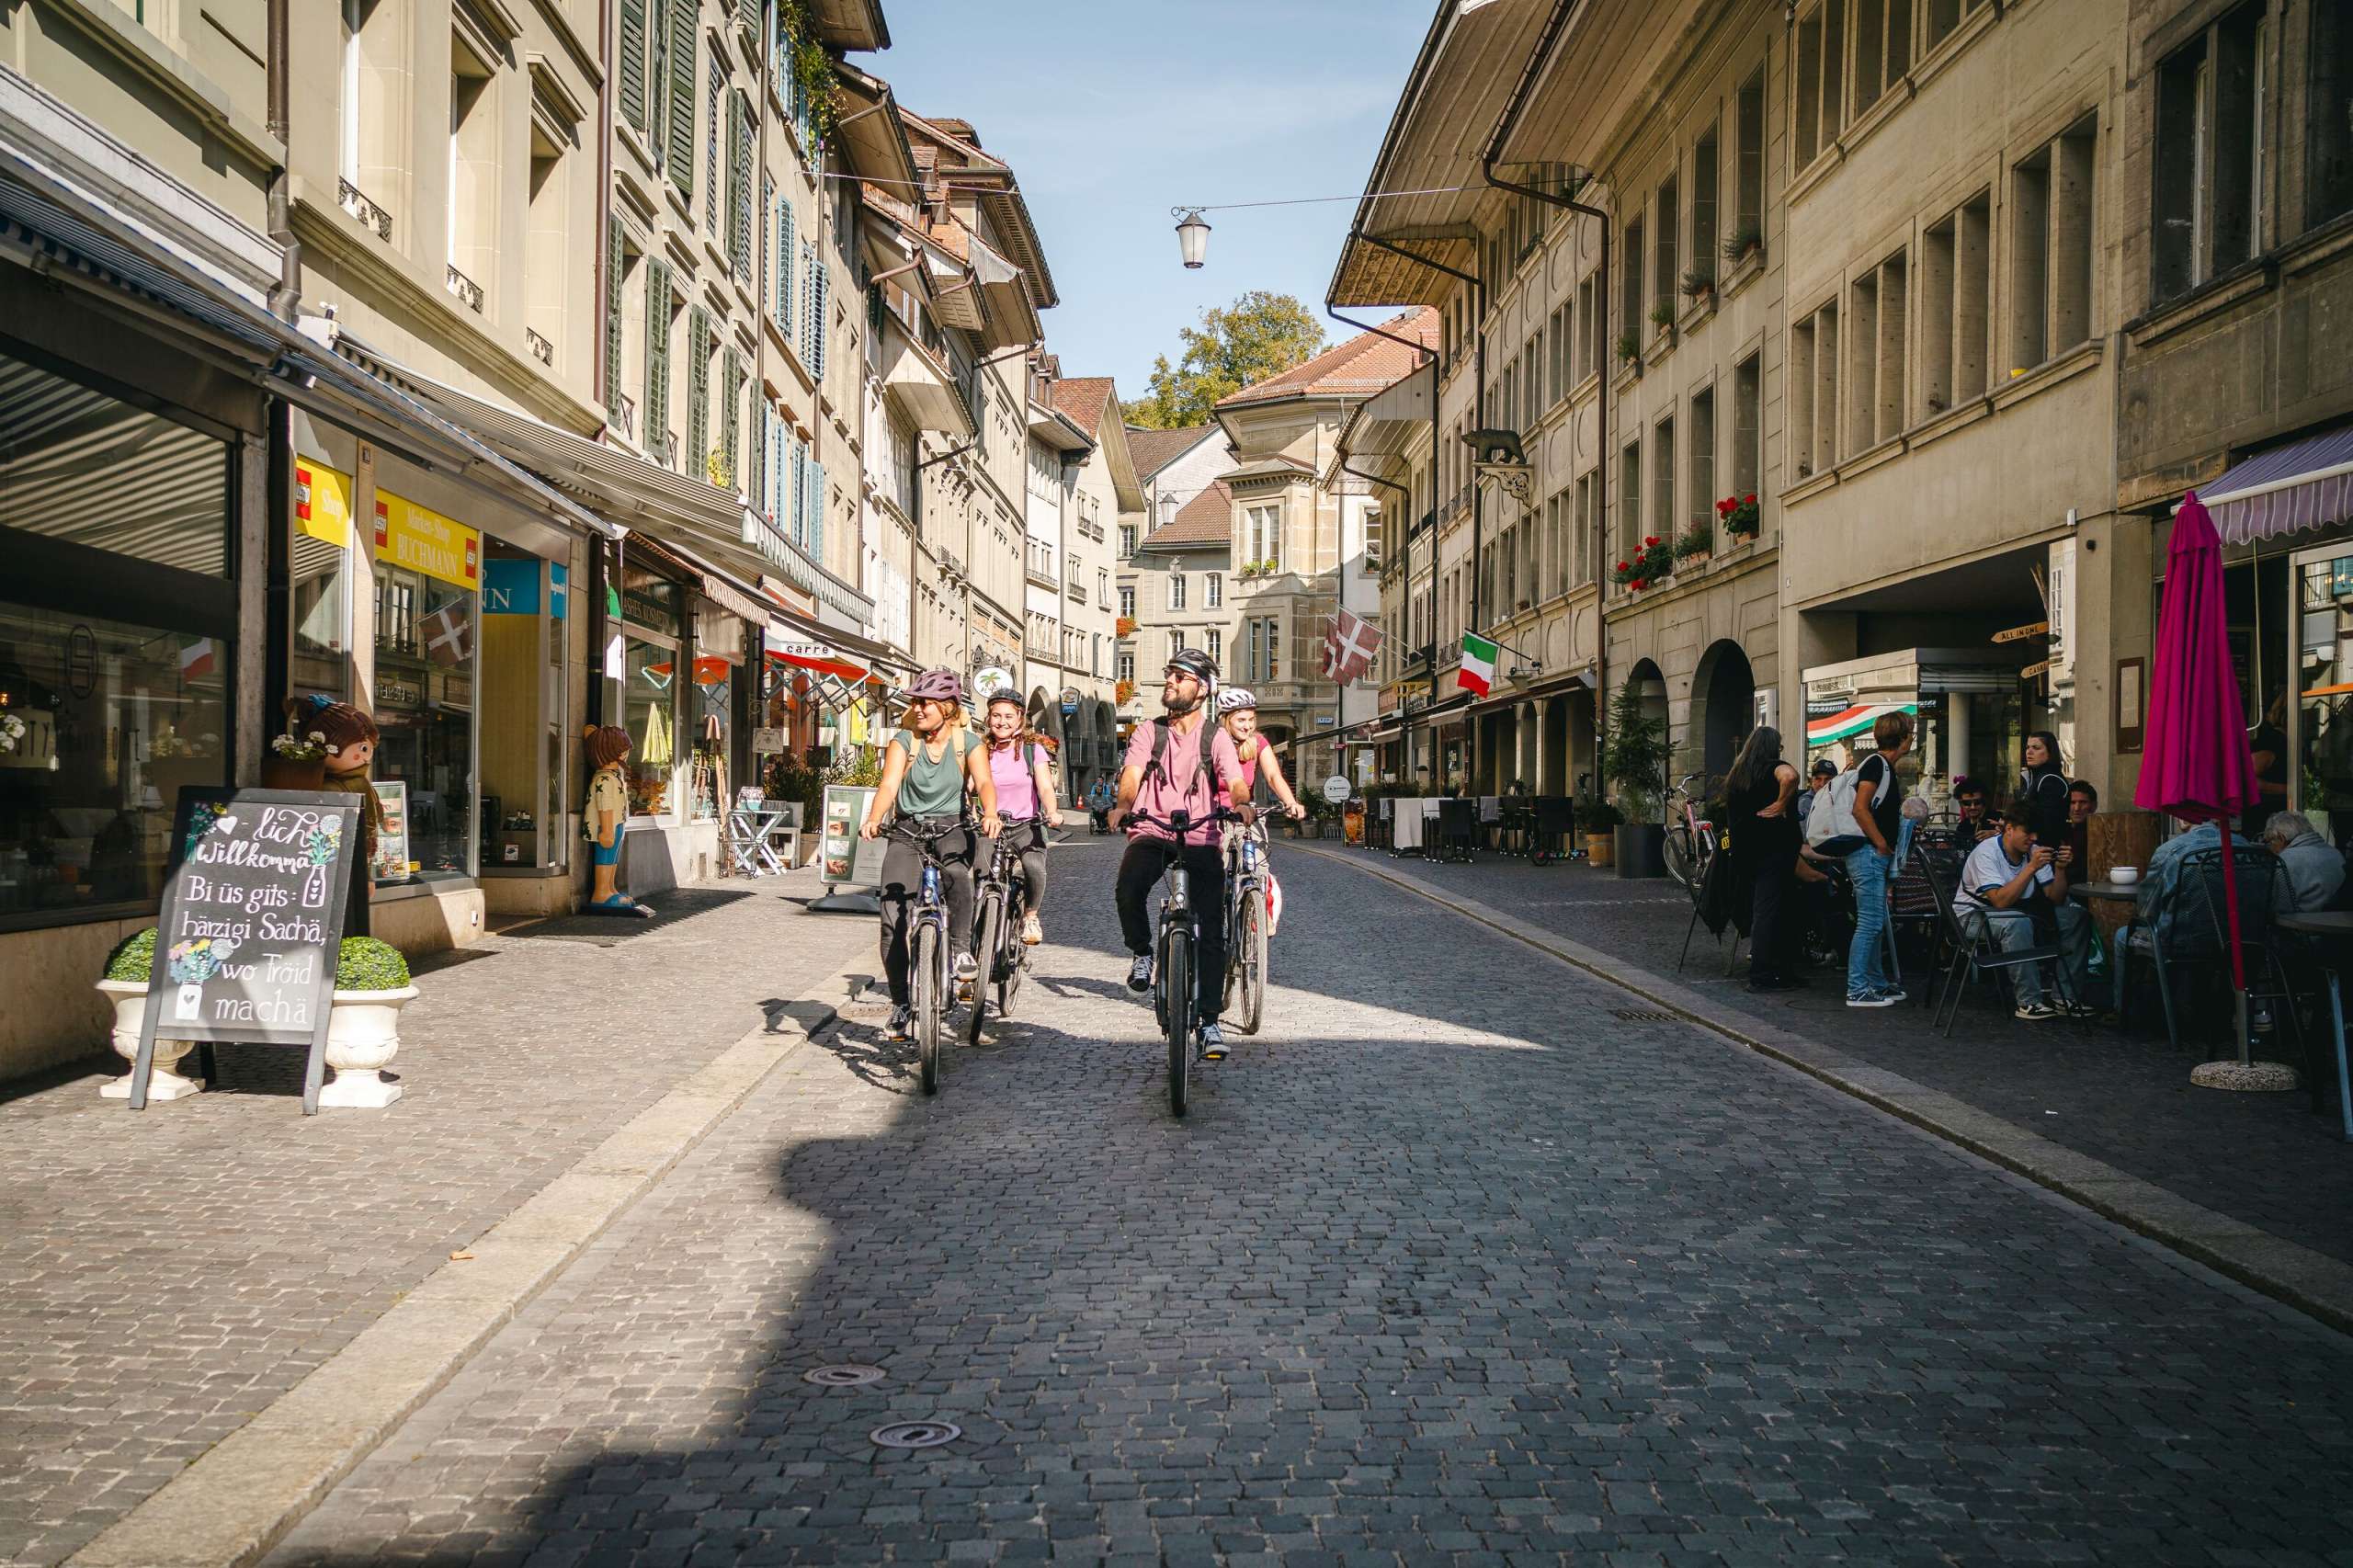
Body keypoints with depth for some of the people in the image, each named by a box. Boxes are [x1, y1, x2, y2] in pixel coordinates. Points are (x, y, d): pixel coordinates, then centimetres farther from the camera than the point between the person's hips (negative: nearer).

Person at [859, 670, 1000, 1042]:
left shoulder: (966, 742, 0)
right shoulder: (904, 741, 0)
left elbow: (984, 782, -16)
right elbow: (889, 785, -13)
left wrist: (990, 815, -37)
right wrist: (873, 820, -33)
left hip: (952, 826, -1)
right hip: (908, 830, 1)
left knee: (955, 871, -38)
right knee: (893, 917, -11)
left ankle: (962, 948, -21)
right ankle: (900, 1004, 2)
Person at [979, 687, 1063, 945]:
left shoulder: (1032, 749, 2)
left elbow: (1045, 787, -8)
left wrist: (1052, 812, -28)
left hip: (1027, 825, -1)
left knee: (1034, 867, -28)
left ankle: (1031, 914, -1)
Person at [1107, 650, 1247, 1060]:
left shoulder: (1216, 736, 6)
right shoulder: (1148, 732, 10)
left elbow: (1235, 781, -8)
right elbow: (1132, 773, -5)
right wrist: (1123, 804, -27)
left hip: (1200, 839, 0)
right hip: (1150, 834, 0)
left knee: (1211, 931, -8)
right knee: (1128, 889, -31)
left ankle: (1209, 1022, 1)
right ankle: (1142, 953, 0)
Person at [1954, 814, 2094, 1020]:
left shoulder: (2032, 850, 0)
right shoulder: (1986, 853, -20)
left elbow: (2056, 899, 0)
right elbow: (2001, 901, -32)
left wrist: (2060, 868, -16)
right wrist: (2031, 867, -32)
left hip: (2017, 910, 8)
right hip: (1974, 915, -8)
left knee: (2077, 917, -4)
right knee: (2017, 923, -38)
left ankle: (2067, 996, -3)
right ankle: (2029, 1003, -30)